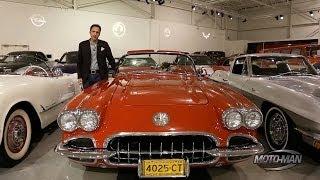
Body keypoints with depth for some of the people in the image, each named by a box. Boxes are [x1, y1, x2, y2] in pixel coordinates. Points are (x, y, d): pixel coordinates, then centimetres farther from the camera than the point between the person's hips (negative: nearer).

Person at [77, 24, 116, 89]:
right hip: (87, 76, 1)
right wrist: (79, 76, 2)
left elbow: (111, 59, 7)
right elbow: (79, 62, 7)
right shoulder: (82, 45, 5)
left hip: (100, 76, 0)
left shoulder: (104, 44, 4)